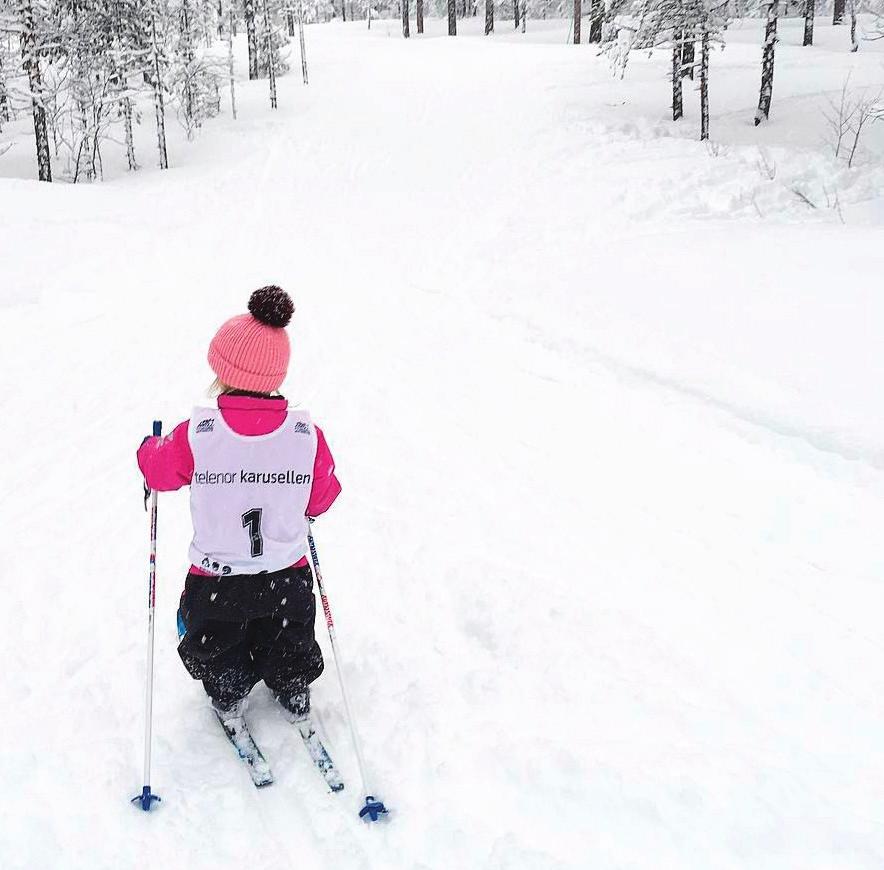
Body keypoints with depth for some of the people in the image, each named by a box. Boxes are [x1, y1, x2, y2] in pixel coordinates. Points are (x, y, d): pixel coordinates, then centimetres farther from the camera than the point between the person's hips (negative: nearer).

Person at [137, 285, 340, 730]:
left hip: (216, 580, -1)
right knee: (288, 641, 33)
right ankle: (294, 693, 54)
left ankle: (228, 698, 52)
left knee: (215, 644, 33)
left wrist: (149, 447, 19)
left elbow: (157, 470, -4)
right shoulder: (307, 434, -22)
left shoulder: (195, 436, -26)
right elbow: (323, 497, -5)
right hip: (288, 577, 2)